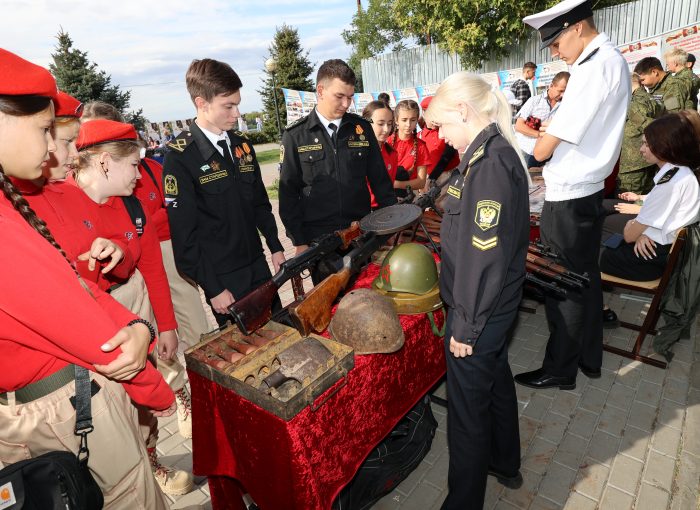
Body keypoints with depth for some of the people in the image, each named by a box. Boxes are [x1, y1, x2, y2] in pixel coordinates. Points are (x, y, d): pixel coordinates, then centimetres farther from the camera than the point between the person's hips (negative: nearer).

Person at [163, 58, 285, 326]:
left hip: (258, 264, 6)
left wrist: (275, 247, 11)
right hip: (222, 277, -6)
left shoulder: (242, 145, 6)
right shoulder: (179, 156, -13)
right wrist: (213, 288, -12)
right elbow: (183, 232, -14)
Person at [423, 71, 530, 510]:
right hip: (496, 306, 10)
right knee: (496, 379, 26)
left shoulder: (490, 164, -24)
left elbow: (485, 256, -26)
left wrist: (466, 326, -19)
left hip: (479, 313, -10)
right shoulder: (493, 153, 6)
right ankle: (505, 465, 51)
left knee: (468, 408, 6)